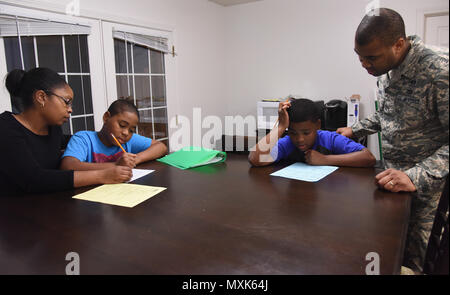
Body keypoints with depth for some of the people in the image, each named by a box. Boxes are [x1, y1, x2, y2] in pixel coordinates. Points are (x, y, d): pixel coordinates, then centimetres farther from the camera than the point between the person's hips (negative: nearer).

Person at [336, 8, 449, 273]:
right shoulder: (386, 70, 1)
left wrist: (416, 178, -32)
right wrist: (355, 130, 11)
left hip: (427, 184, -6)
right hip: (391, 173, 6)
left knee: (416, 258, 6)